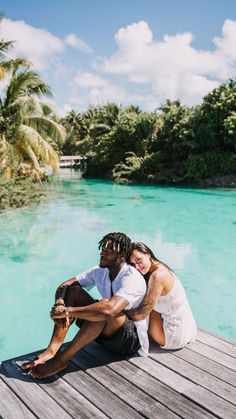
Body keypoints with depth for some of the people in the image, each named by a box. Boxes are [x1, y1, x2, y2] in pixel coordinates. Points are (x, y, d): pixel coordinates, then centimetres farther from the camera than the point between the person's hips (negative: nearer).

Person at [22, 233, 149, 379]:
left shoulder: (132, 278, -26)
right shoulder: (100, 271, -2)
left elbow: (110, 309, -44)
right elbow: (64, 286, -4)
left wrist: (68, 311, -37)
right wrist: (59, 305, -27)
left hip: (133, 339, -7)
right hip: (106, 331, 7)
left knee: (106, 309, -38)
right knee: (73, 290, -9)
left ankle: (62, 359, -26)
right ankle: (52, 350, -21)